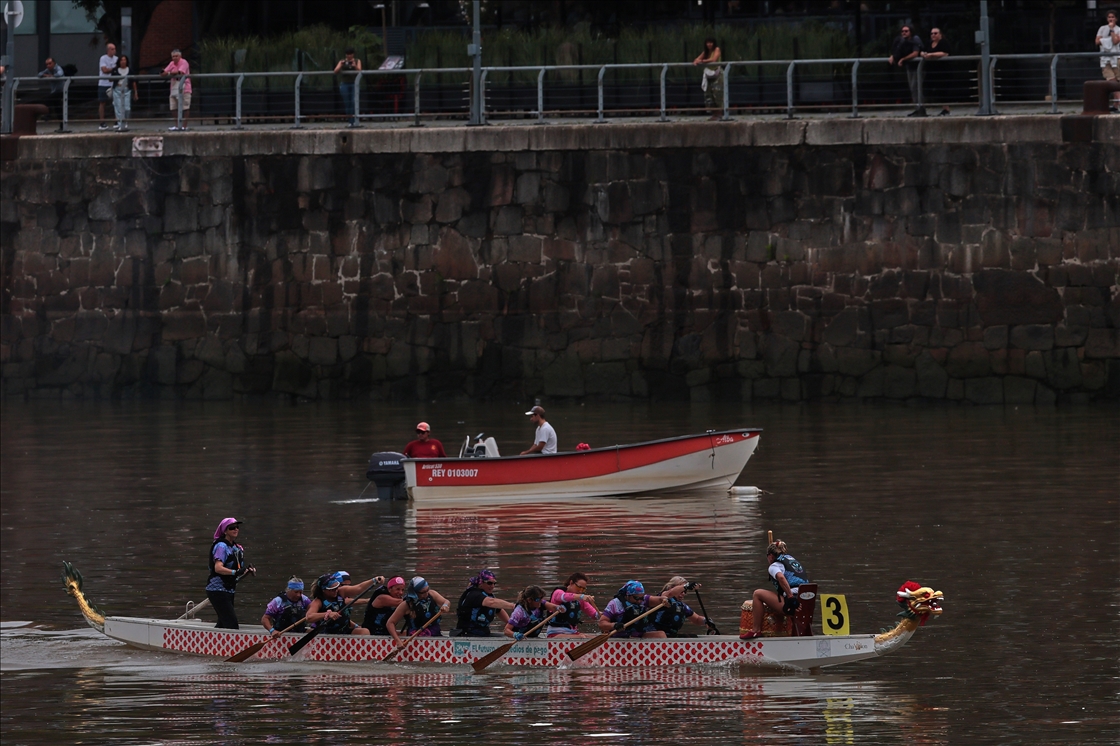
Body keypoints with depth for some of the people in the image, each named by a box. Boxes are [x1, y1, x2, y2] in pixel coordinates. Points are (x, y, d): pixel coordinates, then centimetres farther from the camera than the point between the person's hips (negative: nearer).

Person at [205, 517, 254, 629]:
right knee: (231, 623, -17)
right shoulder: (221, 546, -12)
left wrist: (248, 571, 0)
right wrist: (236, 572, -37)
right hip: (218, 590, -9)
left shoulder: (236, 548, 14)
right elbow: (218, 568, -26)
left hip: (228, 591, 9)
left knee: (223, 624, 12)